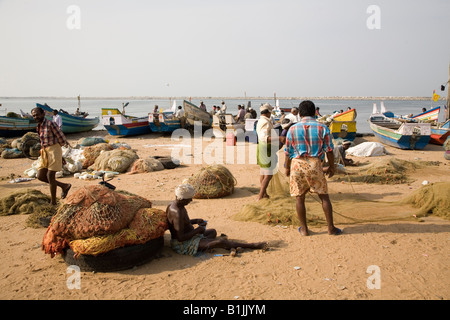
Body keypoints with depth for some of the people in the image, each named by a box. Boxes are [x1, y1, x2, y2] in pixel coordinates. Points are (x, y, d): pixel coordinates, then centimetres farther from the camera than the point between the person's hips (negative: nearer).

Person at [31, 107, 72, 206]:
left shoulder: (50, 124, -15)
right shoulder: (39, 126, 10)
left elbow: (60, 136, -9)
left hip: (54, 150, -8)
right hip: (45, 152, 8)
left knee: (50, 176, -5)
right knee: (40, 176, 4)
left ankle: (53, 202, 7)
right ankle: (64, 186, 20)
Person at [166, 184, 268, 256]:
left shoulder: (174, 204, 3)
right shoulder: (177, 213, -28)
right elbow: (180, 238, -29)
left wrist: (196, 221, 6)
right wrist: (198, 230, -16)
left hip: (188, 237, 11)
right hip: (183, 245, -11)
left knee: (213, 231, 27)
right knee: (221, 242, -17)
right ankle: (253, 246, -9)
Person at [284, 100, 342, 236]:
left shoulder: (293, 129, 1)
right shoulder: (322, 128, 0)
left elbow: (288, 152, 5)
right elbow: (329, 150, 2)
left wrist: (287, 168, 17)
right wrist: (332, 166, 14)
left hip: (297, 164, 0)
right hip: (315, 164, 0)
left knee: (299, 198, 9)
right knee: (324, 196, 12)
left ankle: (304, 229, 17)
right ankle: (331, 228, 14)